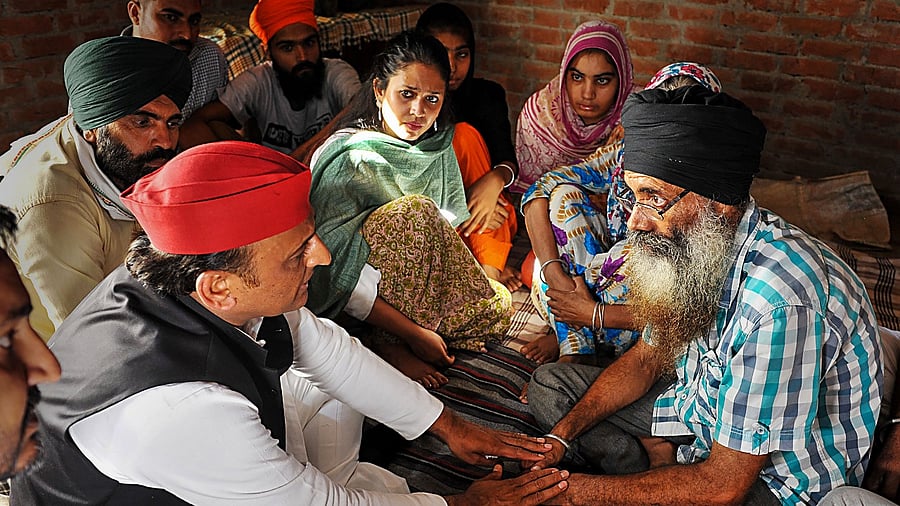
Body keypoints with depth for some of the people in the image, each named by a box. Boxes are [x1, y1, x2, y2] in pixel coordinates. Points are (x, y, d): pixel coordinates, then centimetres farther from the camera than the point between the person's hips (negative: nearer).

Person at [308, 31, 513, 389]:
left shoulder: (438, 147, -1)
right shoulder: (347, 160, -22)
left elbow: (448, 232, 3)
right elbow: (336, 274, -28)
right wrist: (414, 334, -28)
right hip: (343, 305, -6)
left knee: (497, 305, -10)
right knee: (415, 211, -29)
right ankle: (393, 346, -19)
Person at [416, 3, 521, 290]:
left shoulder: (487, 95, 0)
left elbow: (508, 159, -9)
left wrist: (496, 178, -34)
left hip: (493, 221, 1)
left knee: (465, 135, -24)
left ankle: (490, 263, -26)